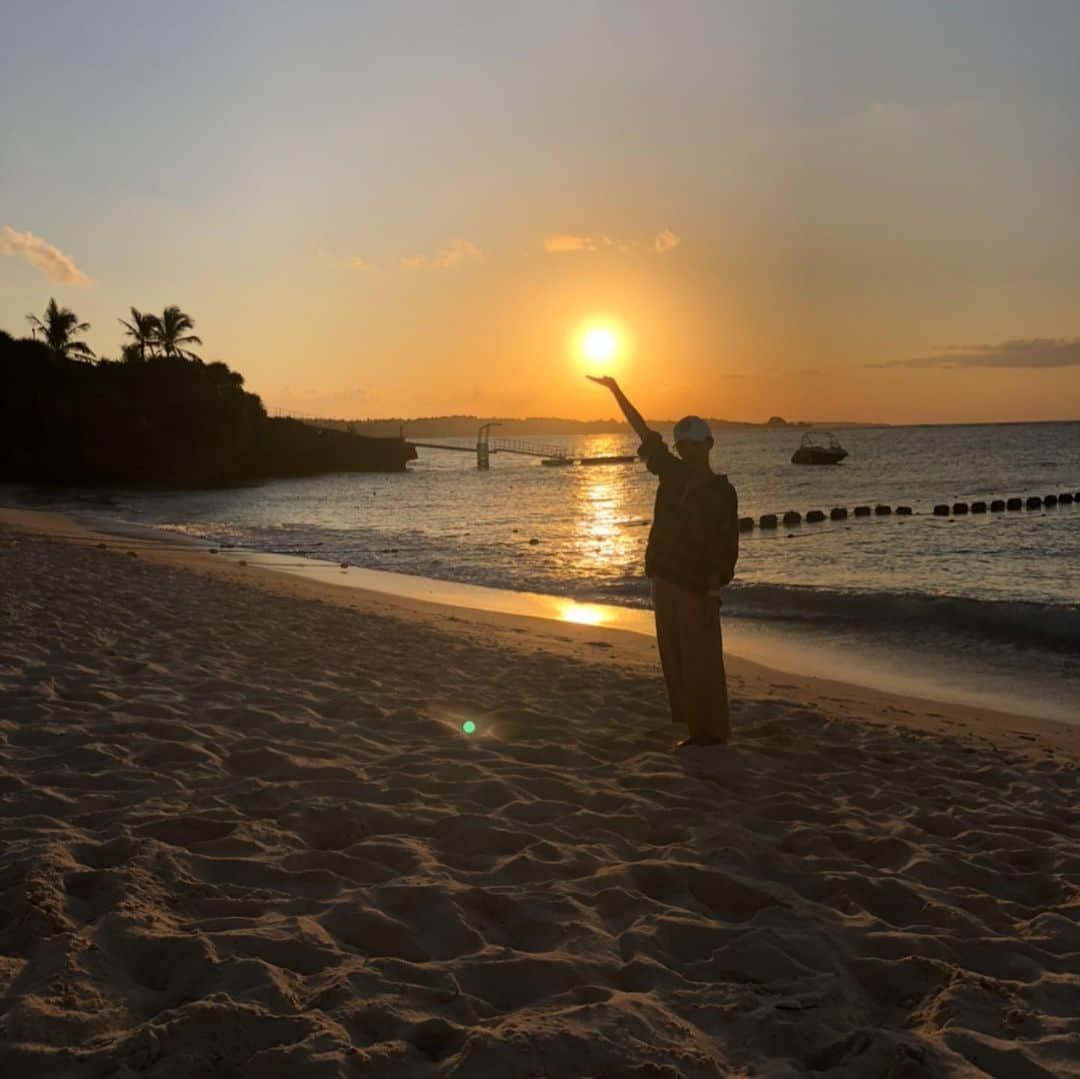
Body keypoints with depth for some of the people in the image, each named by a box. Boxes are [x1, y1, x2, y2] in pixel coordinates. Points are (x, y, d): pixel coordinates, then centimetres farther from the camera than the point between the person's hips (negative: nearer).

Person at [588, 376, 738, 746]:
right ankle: (697, 730, 20)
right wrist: (617, 392, 15)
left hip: (696, 588, -7)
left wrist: (714, 592, -17)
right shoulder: (673, 474, 8)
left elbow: (725, 549, -11)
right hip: (664, 580, 7)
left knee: (701, 663, -3)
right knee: (674, 661, 11)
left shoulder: (721, 492, -9)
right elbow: (645, 433, 14)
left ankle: (714, 731, 7)